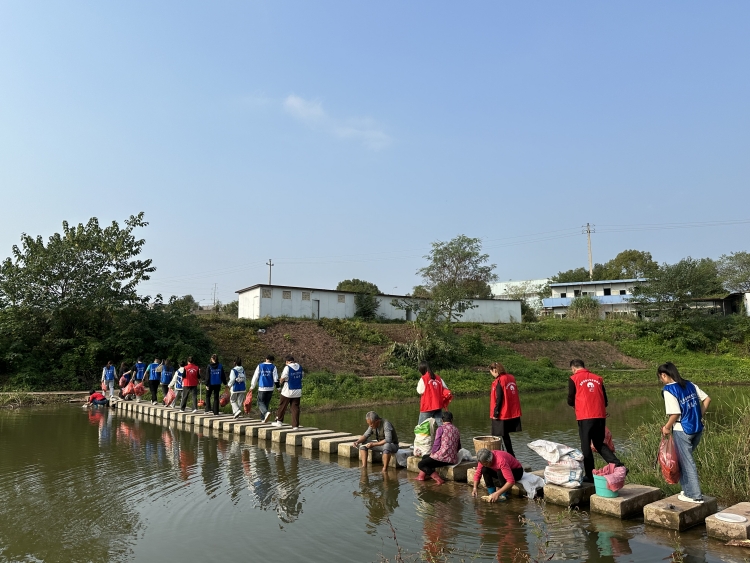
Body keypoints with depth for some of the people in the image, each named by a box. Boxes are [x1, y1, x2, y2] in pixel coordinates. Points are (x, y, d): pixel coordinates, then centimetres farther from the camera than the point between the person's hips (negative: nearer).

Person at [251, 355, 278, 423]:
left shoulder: (260, 366, 3)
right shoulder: (273, 367, 2)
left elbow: (255, 377, 4)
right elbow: (276, 378, -3)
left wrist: (252, 387, 12)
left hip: (262, 388, -2)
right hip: (270, 388, 2)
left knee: (260, 403, 3)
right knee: (266, 403, 15)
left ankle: (266, 412, -25)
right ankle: (263, 418, 18)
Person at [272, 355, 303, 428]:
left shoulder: (287, 367, -13)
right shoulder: (299, 367, 5)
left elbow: (283, 378, -15)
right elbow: (302, 375, 17)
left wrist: (281, 380, 6)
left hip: (288, 391, -5)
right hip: (298, 391, 5)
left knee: (282, 406, 14)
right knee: (295, 408, 5)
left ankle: (279, 421, 27)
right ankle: (295, 425, 3)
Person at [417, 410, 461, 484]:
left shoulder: (441, 428, -6)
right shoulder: (456, 430, 14)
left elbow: (436, 444, -9)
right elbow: (459, 447, 17)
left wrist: (432, 453, 7)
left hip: (443, 457, -8)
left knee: (421, 464, 0)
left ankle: (438, 479, -13)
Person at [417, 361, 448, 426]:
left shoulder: (423, 378, -10)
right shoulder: (438, 377, 6)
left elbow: (420, 391, -7)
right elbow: (445, 389, 8)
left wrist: (418, 384, 8)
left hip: (427, 406, -5)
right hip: (438, 405, 5)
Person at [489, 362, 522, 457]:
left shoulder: (499, 381, -16)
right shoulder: (511, 378, 7)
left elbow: (499, 399, -18)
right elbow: (514, 395, 12)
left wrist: (495, 413, -12)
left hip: (502, 414, -8)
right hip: (513, 413, 8)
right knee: (505, 435, 18)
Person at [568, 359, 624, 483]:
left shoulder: (574, 379, -1)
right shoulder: (598, 378, 12)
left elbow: (570, 401, 1)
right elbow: (605, 401, 13)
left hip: (585, 417, -5)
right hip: (600, 416, 5)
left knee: (586, 446, 7)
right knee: (600, 444, 18)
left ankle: (590, 475, 11)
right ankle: (618, 465, 3)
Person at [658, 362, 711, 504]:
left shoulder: (669, 390, -16)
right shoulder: (690, 384, 6)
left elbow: (675, 413, -20)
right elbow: (707, 399, 8)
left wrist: (667, 427, -5)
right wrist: (700, 416, 15)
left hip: (682, 431, -7)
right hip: (698, 429, 7)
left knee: (687, 462, 5)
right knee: (684, 459, 20)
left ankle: (695, 496, 11)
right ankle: (687, 489, 26)